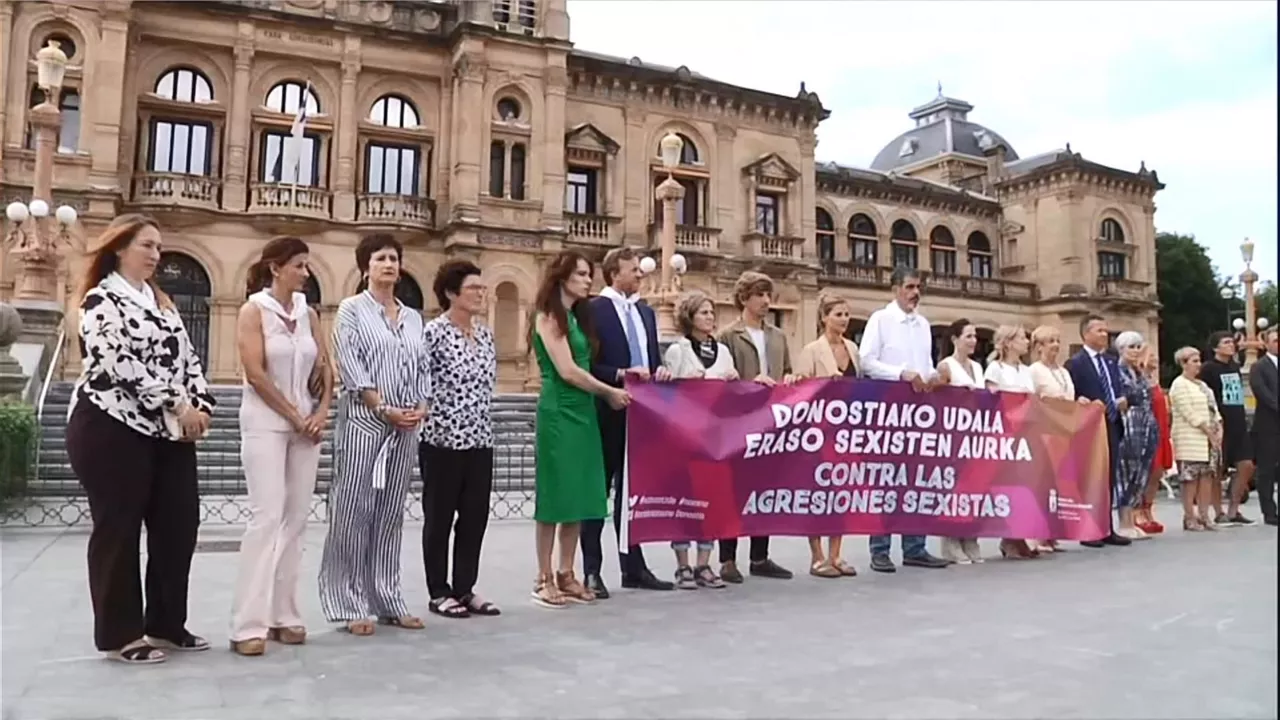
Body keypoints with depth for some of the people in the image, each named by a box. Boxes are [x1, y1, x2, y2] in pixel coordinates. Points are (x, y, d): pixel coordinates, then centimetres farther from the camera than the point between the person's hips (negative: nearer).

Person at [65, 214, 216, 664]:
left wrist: (200, 405, -3)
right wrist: (177, 405, -16)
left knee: (178, 525, 6)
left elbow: (186, 356, 13)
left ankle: (167, 624, 18)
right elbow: (120, 364, -17)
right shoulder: (102, 300, -5)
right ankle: (119, 635, 11)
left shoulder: (161, 302, 19)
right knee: (118, 530, 0)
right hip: (112, 428, -7)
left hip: (168, 431, 8)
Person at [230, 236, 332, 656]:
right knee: (267, 516, -11)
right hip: (266, 423, -5)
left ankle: (284, 615, 12)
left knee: (296, 520, 5)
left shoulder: (308, 313, 10)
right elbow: (255, 373, -11)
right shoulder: (254, 310, -4)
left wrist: (321, 412, -4)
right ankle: (249, 624, -6)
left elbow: (325, 367, 11)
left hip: (308, 424, 5)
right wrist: (294, 416, -10)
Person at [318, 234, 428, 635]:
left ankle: (386, 600, 16)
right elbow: (351, 366, -8)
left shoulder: (412, 317, 17)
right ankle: (351, 605, 5)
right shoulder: (352, 309, 2)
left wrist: (420, 407, -3)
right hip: (363, 420, -5)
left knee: (390, 514, 9)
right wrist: (384, 408, -14)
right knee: (354, 512, -3)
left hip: (406, 426, 5)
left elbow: (422, 368, 14)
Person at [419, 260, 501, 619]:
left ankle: (465, 589, 21)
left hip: (480, 437, 7)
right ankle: (439, 593, 17)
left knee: (476, 515, 10)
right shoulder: (433, 332, -10)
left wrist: (478, 415, 12)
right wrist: (431, 420, -12)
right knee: (440, 517, 5)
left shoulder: (485, 332, 10)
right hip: (443, 437, -7)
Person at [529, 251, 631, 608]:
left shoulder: (579, 316, 16)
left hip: (583, 411, 8)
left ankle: (566, 575, 16)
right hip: (558, 412, -8)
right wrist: (609, 392, -5)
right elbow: (567, 371, -13)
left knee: (579, 495, 8)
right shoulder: (548, 317, -8)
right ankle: (544, 579, 5)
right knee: (555, 497, -3)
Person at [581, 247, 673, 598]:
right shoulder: (593, 309, -8)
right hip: (607, 411, -7)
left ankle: (633, 566, 22)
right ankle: (592, 571, 12)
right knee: (598, 490, 3)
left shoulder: (645, 311, 15)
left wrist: (659, 370, -2)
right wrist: (620, 375, -22)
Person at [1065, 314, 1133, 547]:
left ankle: (1107, 529, 16)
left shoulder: (1111, 361, 15)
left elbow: (1116, 392, 19)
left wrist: (1122, 401, -1)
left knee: (1110, 479, 9)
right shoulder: (1075, 363, -7)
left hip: (1112, 426, 7)